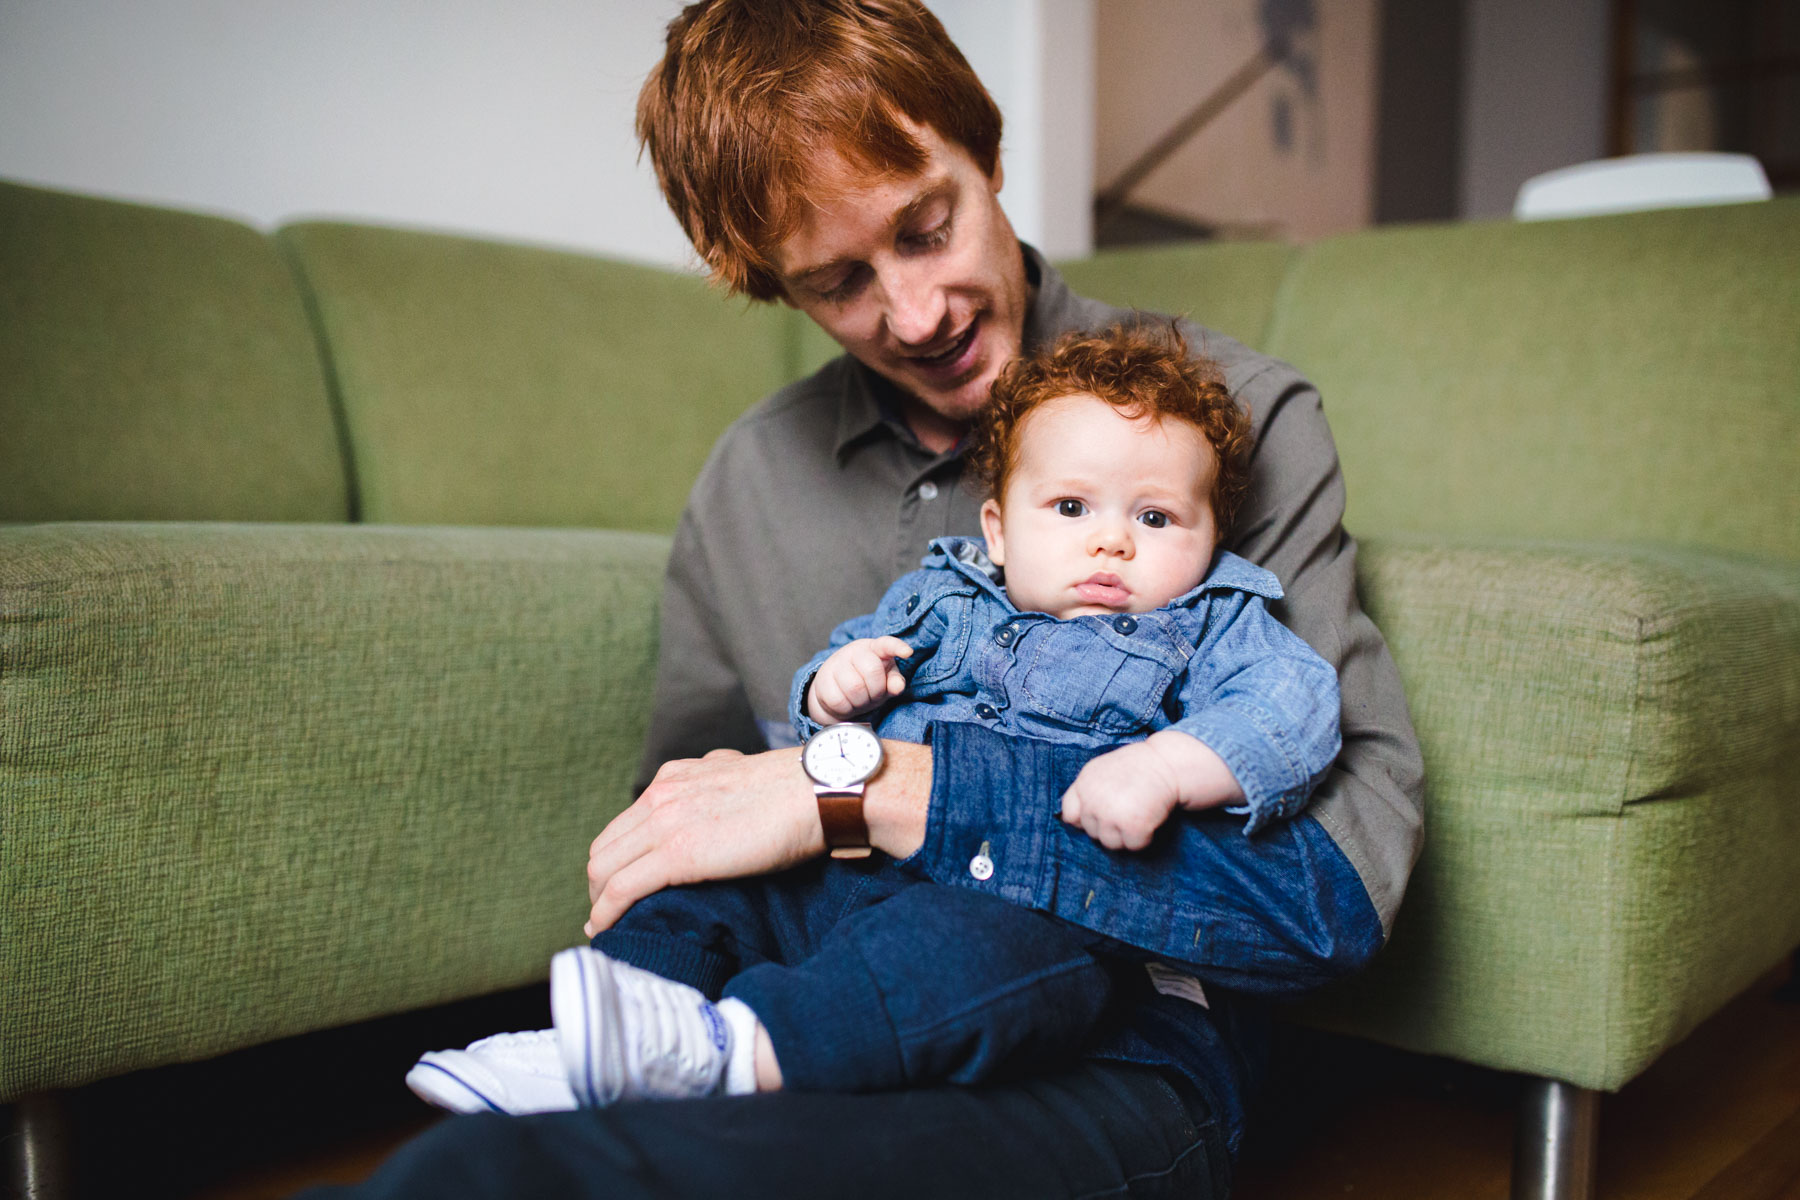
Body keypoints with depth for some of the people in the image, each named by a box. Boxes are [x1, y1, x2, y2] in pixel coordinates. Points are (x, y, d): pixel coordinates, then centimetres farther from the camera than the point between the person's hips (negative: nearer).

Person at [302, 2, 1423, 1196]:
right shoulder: (747, 479, 14)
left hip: (1112, 1065, -4)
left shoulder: (1230, 417, -2)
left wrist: (871, 781, -19)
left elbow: (1349, 873, -14)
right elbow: (689, 802, 22)